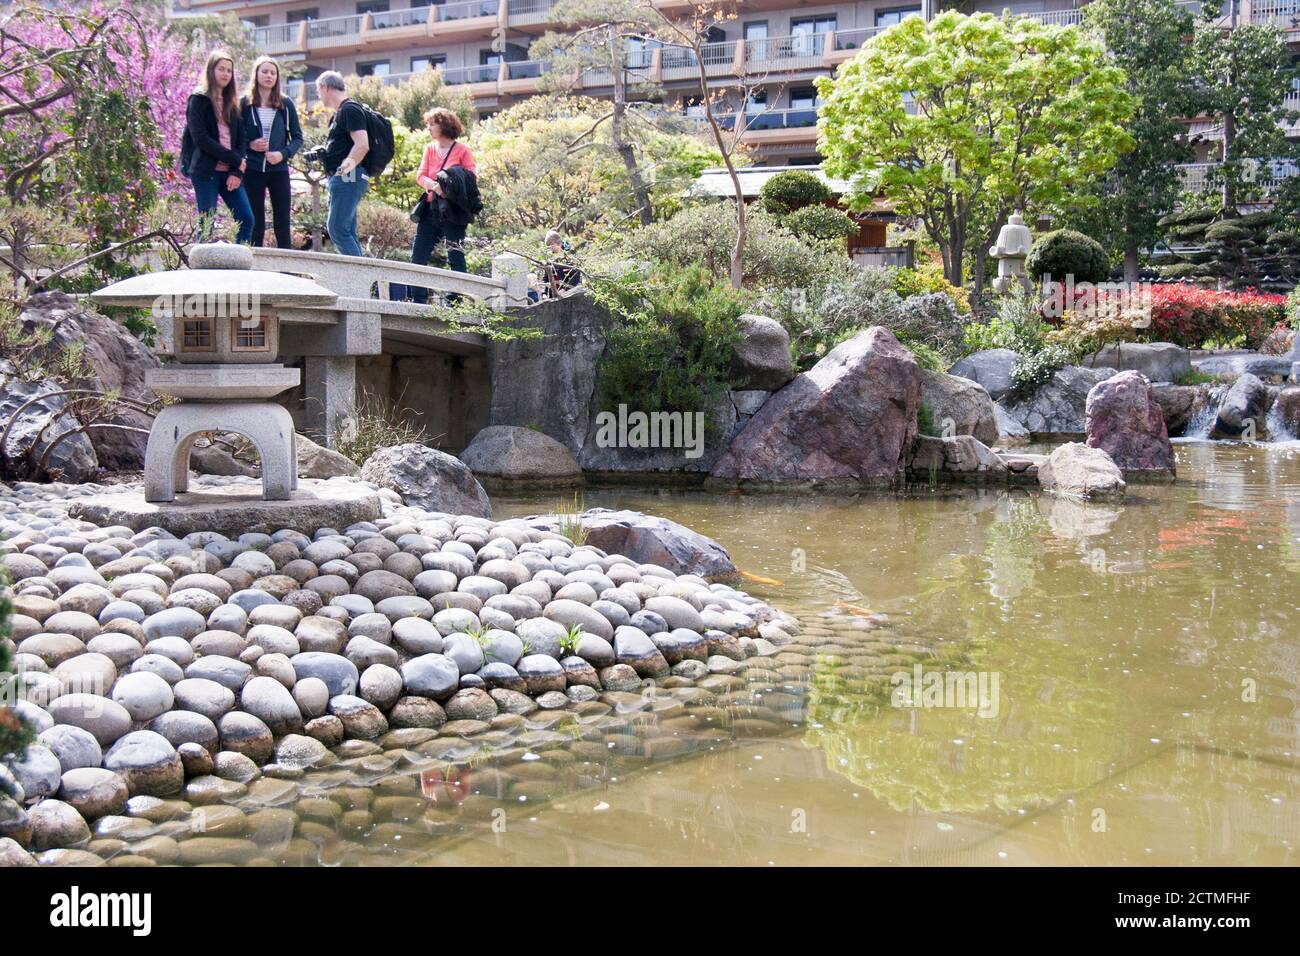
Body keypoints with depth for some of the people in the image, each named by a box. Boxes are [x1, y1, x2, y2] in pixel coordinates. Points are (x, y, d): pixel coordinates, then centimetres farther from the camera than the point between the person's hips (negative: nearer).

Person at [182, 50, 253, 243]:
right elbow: (200, 138, -11)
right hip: (206, 171, -5)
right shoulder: (199, 100, 0)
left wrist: (236, 172, -5)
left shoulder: (232, 103, 18)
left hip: (230, 172, 5)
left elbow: (241, 139, 11)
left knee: (246, 219, -4)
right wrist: (235, 160, -12)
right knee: (206, 225, -5)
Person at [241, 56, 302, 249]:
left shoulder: (286, 104, 4)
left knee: (282, 225, 0)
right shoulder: (245, 104, 2)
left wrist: (283, 154, -10)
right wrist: (249, 145, -12)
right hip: (253, 171, 0)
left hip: (279, 170, 1)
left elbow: (297, 137, 6)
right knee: (255, 225, 4)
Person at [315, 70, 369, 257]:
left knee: (336, 229, -15)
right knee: (347, 232, 9)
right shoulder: (341, 112, 21)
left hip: (348, 178, -11)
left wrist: (346, 167, -25)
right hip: (341, 179, 11)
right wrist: (320, 153, 16)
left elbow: (362, 145, -22)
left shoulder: (349, 110, -10)